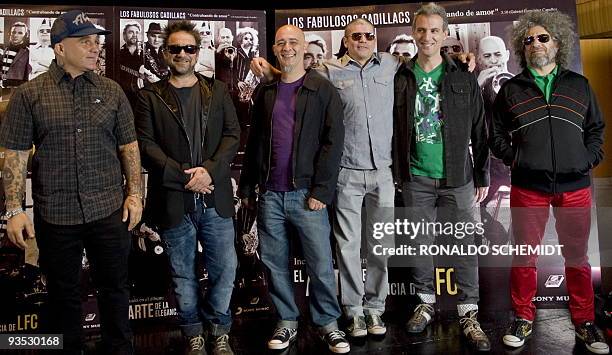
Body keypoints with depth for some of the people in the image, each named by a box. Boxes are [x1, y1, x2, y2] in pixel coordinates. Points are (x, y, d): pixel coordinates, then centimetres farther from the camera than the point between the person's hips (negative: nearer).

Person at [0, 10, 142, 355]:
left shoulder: (112, 91, 4)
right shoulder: (29, 94, -1)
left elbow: (129, 145, 6)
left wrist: (135, 193, 0)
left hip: (110, 209, 1)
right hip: (55, 213, -1)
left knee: (115, 287, 12)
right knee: (63, 293, 14)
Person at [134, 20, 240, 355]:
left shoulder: (217, 91, 10)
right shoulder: (149, 96, 5)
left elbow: (232, 136, 3)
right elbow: (146, 145, -4)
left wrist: (209, 170, -13)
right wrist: (184, 176, -14)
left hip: (214, 198, 1)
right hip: (172, 200, -1)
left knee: (225, 269, 5)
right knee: (183, 276, 10)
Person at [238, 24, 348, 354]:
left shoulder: (323, 90, 0)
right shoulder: (266, 91, 12)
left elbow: (333, 141, -6)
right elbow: (254, 141, 15)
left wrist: (322, 190, -13)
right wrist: (247, 186, 12)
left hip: (307, 193, -3)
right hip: (269, 194, 4)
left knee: (321, 264, 1)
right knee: (275, 263, 10)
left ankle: (328, 323, 20)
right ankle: (287, 321, 27)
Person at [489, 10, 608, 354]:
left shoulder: (579, 85, 13)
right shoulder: (511, 89, 9)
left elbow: (596, 128, 17)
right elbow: (497, 134, 12)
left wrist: (589, 158, 3)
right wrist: (515, 158, -1)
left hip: (575, 186, 1)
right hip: (527, 187, -1)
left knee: (577, 254, 7)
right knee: (525, 253, 4)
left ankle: (585, 321, 22)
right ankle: (523, 318, 18)